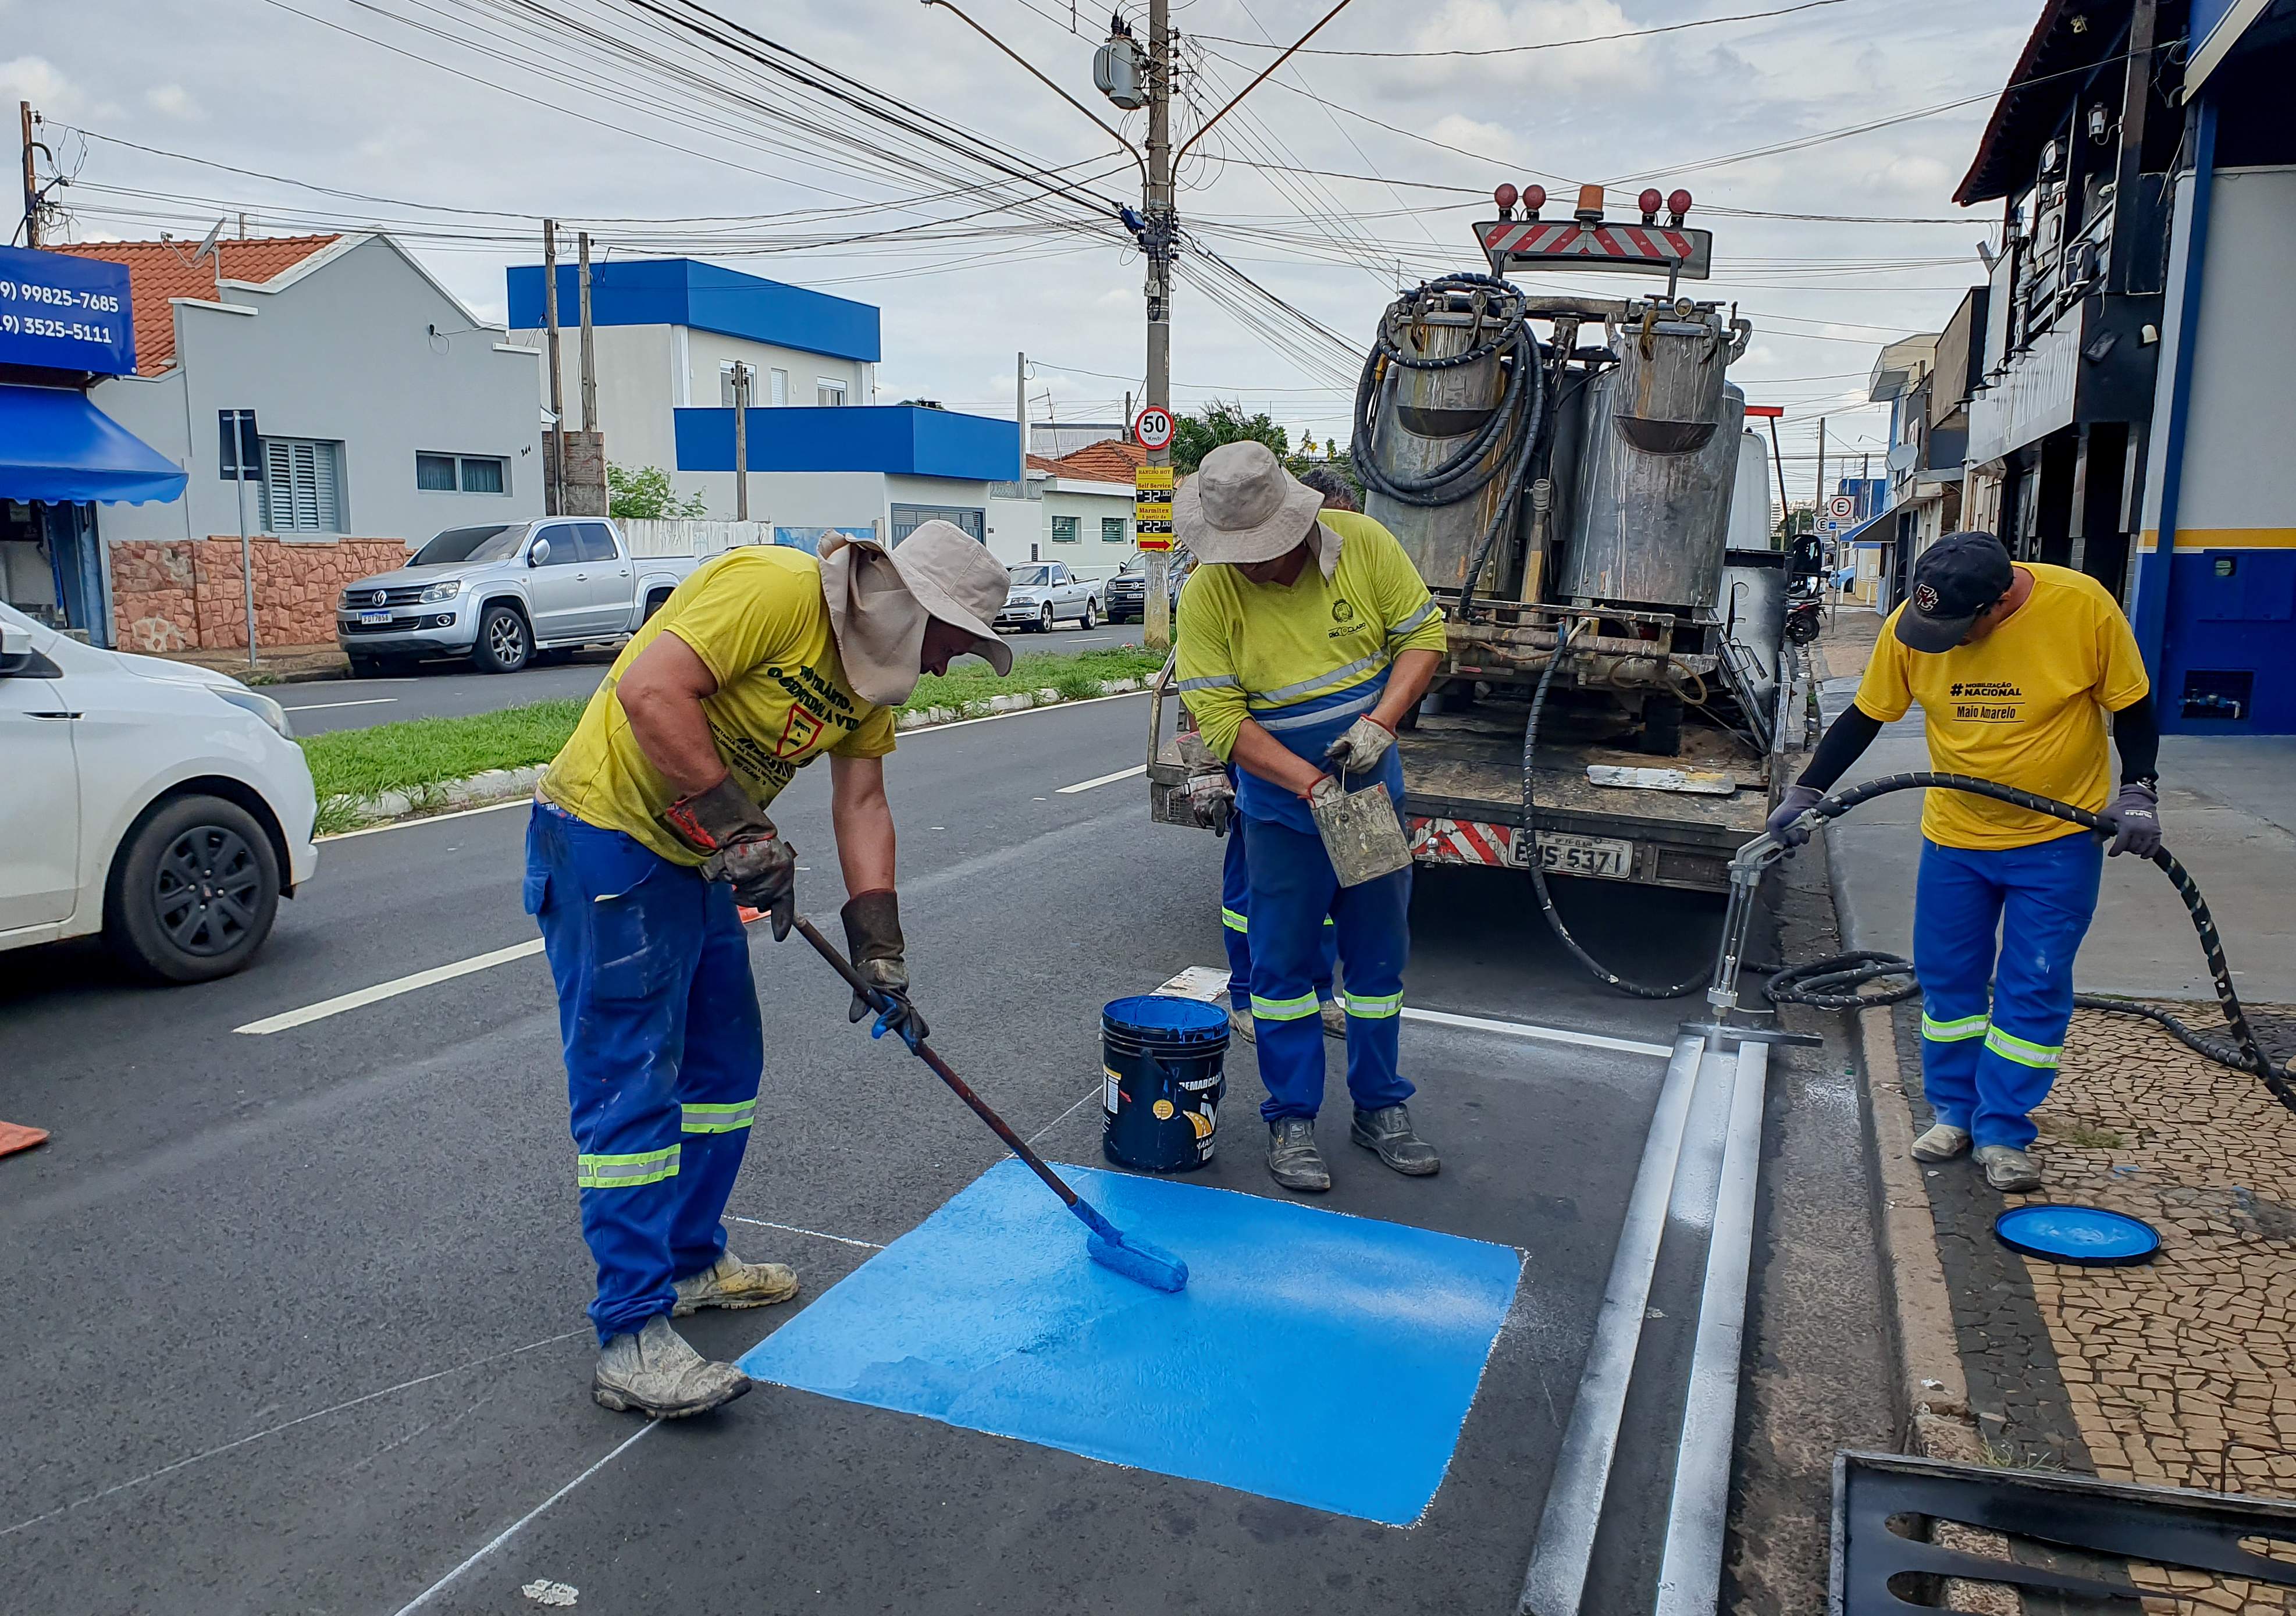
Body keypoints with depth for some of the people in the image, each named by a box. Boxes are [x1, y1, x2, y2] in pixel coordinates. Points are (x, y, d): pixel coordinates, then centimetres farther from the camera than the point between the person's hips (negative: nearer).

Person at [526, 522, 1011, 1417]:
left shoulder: (868, 667, 7)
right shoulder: (774, 588, -22)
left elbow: (861, 803, 7)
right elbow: (650, 689, -31)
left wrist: (879, 948, 0)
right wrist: (737, 821, -27)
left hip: (698, 859, 10)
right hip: (606, 845, -10)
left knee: (726, 1067, 15)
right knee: (630, 1088, -8)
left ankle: (691, 1260, 32)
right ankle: (632, 1340, -1)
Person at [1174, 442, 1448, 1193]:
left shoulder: (1363, 542, -11)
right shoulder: (1209, 594, -16)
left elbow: (1423, 635, -3)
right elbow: (1218, 717, -17)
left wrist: (1380, 722, -18)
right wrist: (1311, 784, -24)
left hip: (1373, 791, 3)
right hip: (1281, 805, -2)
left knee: (1379, 955, 12)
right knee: (1283, 963, 4)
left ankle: (1380, 1109, 27)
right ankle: (1291, 1122, 18)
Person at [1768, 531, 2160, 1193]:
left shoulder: (2084, 606, -20)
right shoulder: (1911, 624, -14)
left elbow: (2133, 709, -7)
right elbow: (1864, 717, -2)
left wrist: (2138, 793, -18)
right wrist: (1805, 792, -8)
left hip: (2060, 839, -2)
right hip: (1955, 835, 3)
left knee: (2034, 989, 2)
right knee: (1947, 978, 9)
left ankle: (2002, 1131, 14)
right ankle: (1954, 1108, 26)